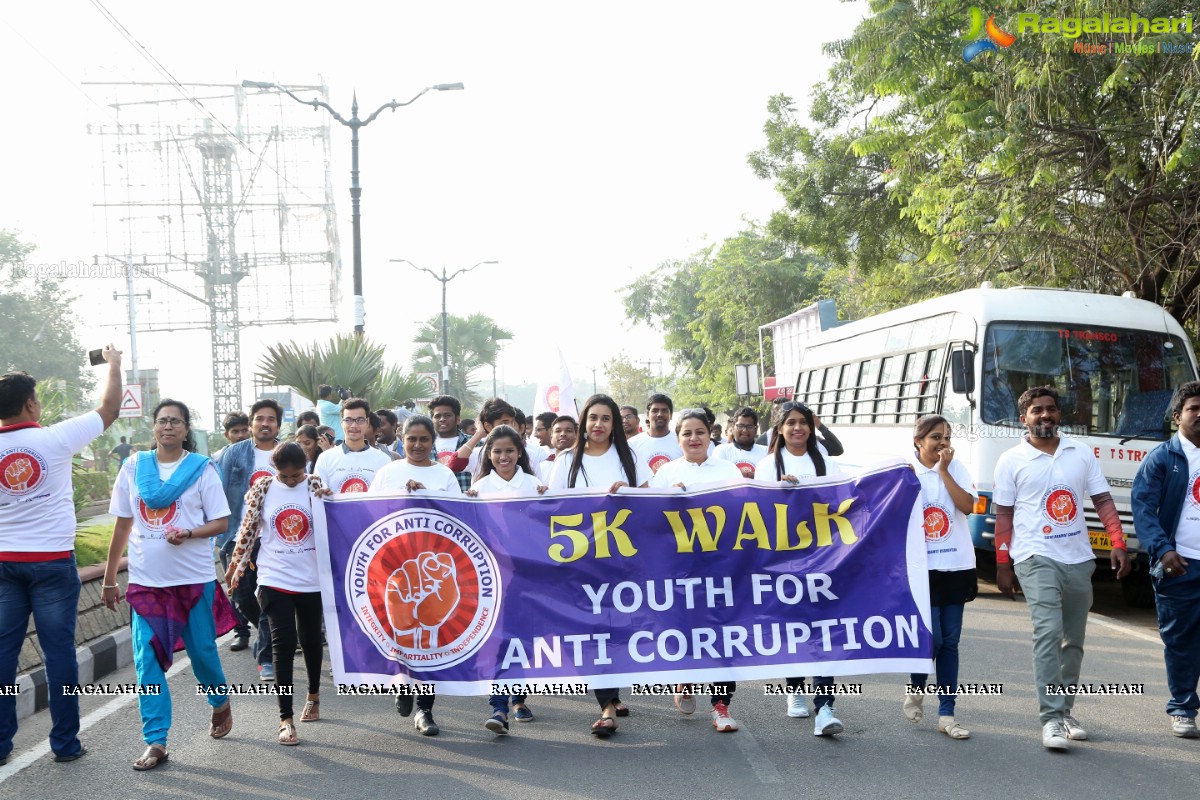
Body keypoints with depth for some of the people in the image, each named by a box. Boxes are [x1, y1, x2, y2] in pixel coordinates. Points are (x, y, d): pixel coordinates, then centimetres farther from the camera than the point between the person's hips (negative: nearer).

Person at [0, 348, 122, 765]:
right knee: (59, 650, 3)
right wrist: (114, 364, 15)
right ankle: (65, 742, 9)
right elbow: (109, 409, 2)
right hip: (52, 561, -3)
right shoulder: (54, 439, -10)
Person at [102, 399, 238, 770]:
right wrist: (109, 578, 11)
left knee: (202, 650, 8)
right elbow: (123, 524, 10)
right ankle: (155, 742, 3)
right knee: (147, 660, -3)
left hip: (194, 578, -2)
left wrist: (188, 534, -22)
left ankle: (220, 703, 38)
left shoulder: (202, 468, -2)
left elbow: (221, 522, -3)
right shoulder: (134, 467, 5)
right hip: (145, 580, 2)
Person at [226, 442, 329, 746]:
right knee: (283, 643, -8)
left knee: (311, 639, 15)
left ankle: (313, 694, 41)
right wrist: (236, 565, 10)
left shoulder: (316, 487, -2)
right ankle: (285, 719, -3)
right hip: (275, 579, -1)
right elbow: (248, 528, 6)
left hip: (311, 580, 1)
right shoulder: (262, 488, -2)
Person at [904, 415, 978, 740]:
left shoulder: (956, 468, 5)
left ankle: (946, 714, 13)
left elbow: (967, 505, -9)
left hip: (956, 567, 3)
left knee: (950, 642, 6)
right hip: (922, 568, -3)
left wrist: (943, 470, -10)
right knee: (932, 638, -8)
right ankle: (916, 689, 22)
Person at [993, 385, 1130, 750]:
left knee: (1074, 640, 11)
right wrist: (1002, 565, -2)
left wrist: (1118, 544, -4)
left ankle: (1065, 710, 24)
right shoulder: (1011, 460, 0)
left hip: (1079, 559, 5)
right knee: (1048, 632, -18)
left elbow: (1103, 500, 8)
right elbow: (1004, 515, 1)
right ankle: (1052, 719, -17)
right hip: (1037, 559, -4)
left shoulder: (1081, 453, 9)